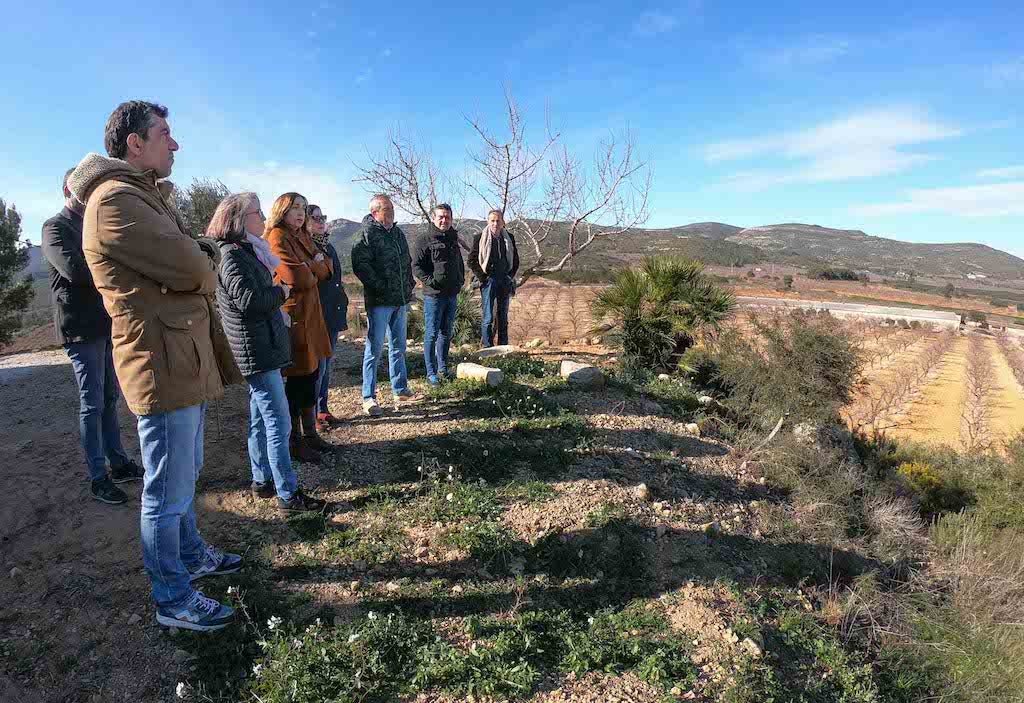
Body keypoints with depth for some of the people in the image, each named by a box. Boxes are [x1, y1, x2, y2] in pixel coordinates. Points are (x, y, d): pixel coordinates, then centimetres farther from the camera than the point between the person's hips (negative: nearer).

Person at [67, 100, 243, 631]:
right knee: (168, 492, 3)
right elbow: (192, 269, -22)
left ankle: (192, 555, 42)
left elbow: (194, 262, 15)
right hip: (164, 367, -10)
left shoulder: (139, 195, 20)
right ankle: (173, 599, 19)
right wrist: (205, 270, 0)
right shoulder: (115, 199, -15)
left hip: (187, 362, 10)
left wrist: (196, 266, -6)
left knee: (184, 476, 24)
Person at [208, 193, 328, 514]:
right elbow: (248, 299, -25)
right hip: (256, 351, -11)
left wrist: (277, 290, 3)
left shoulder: (246, 251, 17)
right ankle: (288, 495, 0)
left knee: (261, 420, 17)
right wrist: (282, 291, -11)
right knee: (279, 423, -7)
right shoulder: (232, 255, -14)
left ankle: (262, 481, 29)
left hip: (262, 349, 11)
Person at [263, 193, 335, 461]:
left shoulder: (301, 237, 18)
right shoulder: (277, 238, -11)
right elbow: (299, 279, -21)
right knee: (296, 381, 0)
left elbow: (326, 268, 8)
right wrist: (314, 267, -2)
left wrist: (308, 267, -10)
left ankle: (310, 434, 26)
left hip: (310, 315, 9)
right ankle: (294, 442, 13)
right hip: (292, 318, -9)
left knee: (310, 376, 14)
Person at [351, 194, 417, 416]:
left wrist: (409, 283, 15)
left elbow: (407, 261, 26)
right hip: (379, 301, -8)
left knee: (399, 347, 15)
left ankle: (400, 389, 27)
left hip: (400, 300, 8)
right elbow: (360, 264, -18)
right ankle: (368, 397, 5)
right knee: (374, 349, -3)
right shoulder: (367, 233, -8)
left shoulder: (398, 232, 16)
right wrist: (380, 286, -18)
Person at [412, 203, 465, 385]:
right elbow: (416, 266, -12)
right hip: (434, 295, -7)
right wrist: (431, 281, -19)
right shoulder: (425, 239, -7)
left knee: (446, 333, 14)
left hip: (452, 295, 7)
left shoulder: (453, 239, 15)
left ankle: (443, 369, 26)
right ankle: (431, 373, 6)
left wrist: (461, 280, 12)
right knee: (432, 334, -1)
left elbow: (460, 263, 26)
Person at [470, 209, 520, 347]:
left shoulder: (509, 238, 9)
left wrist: (511, 276, 6)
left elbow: (516, 260, 17)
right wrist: (482, 277, -7)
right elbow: (472, 260, 0)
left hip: (505, 282, 4)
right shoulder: (480, 238, -2)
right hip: (488, 281, -4)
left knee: (503, 318, 9)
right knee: (488, 318, -6)